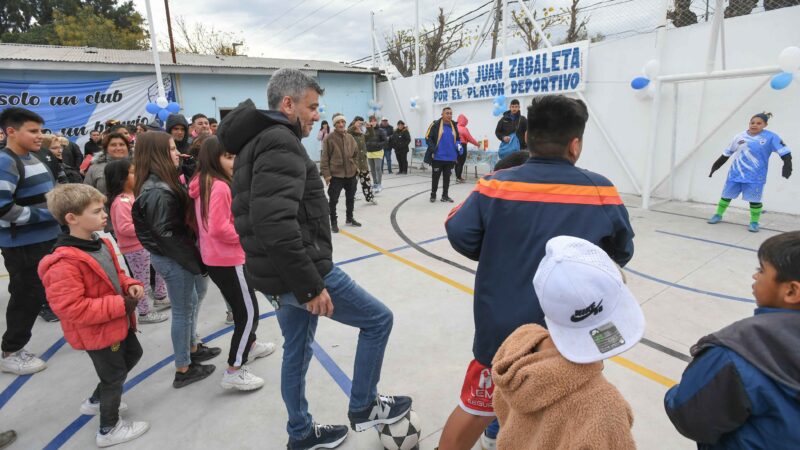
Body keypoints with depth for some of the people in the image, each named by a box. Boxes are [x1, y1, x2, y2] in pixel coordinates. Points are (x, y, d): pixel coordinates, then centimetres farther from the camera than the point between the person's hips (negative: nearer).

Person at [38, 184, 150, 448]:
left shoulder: (101, 244, -1)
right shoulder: (64, 263, -29)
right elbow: (71, 308, -32)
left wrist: (130, 286, -7)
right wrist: (120, 305, -29)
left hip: (118, 323, 9)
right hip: (97, 333, -9)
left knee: (133, 355, 28)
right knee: (114, 376, 9)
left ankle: (96, 402, 49)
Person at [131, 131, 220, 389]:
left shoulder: (163, 183, 7)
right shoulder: (157, 192, -23)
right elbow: (168, 234, -23)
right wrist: (196, 261, -16)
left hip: (176, 254, 10)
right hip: (173, 258, -10)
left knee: (191, 302, 23)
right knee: (183, 311, 3)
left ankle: (192, 348, 41)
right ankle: (183, 370, 19)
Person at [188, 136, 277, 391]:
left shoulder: (204, 183, 9)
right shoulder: (220, 187, -23)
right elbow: (219, 228, -26)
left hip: (214, 257, 10)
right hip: (227, 260, -10)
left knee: (241, 307, 25)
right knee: (249, 312, -2)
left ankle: (250, 345, 44)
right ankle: (234, 372, 6)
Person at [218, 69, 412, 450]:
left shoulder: (256, 142, 16)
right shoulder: (280, 142, -17)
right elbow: (275, 224, -30)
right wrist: (310, 285, -24)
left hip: (280, 276, 10)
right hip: (300, 273, -10)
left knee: (297, 352, 21)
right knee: (378, 319, 5)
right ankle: (363, 407, 21)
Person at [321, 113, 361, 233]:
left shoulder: (350, 138, 5)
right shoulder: (329, 138, -10)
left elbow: (356, 153, 17)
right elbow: (324, 157, -11)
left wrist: (356, 167, 13)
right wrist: (326, 174, -14)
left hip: (351, 174, 5)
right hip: (335, 174, -5)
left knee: (350, 198, 18)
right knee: (333, 200, 1)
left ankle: (349, 218, 37)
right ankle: (334, 222, 16)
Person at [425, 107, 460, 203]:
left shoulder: (454, 126, 8)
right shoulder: (435, 124, -6)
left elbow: (457, 139, 20)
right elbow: (428, 137, -7)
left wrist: (458, 147, 1)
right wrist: (433, 149, -17)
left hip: (450, 157, 4)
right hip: (438, 157, -4)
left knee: (447, 177, 10)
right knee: (435, 176, 6)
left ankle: (445, 195, 19)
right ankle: (433, 194, 20)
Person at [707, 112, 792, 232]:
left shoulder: (770, 137, -6)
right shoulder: (740, 136, 3)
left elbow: (784, 151, -6)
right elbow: (727, 152, 14)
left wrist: (787, 165, -19)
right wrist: (716, 165, 18)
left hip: (755, 176, -3)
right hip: (735, 173, 3)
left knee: (754, 199, 0)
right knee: (726, 195, 11)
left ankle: (754, 222, 15)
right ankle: (718, 215, 28)